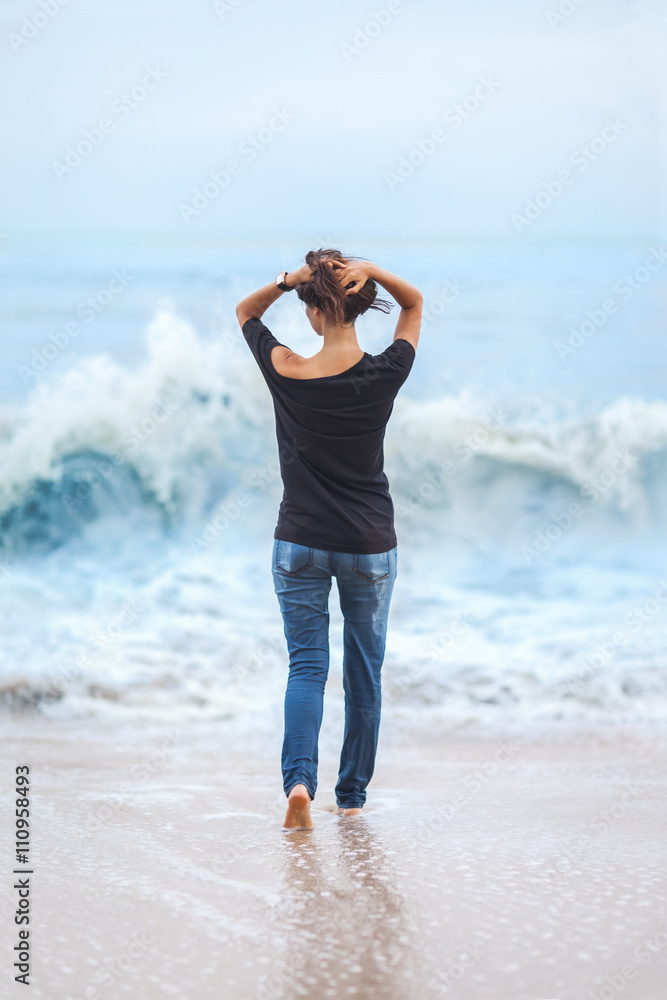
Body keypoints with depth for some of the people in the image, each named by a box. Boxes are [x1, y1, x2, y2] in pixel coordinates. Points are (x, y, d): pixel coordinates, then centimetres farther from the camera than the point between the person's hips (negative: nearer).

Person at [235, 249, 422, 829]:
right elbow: (414, 303, 4)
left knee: (306, 665, 5)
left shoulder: (286, 373, -14)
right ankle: (353, 794, 21)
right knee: (364, 670, 13)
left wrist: (287, 281, -11)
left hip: (300, 544, 0)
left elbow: (245, 312, 6)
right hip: (371, 547, 1)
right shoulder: (385, 374, -13)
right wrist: (372, 272, -14)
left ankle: (299, 779, -16)